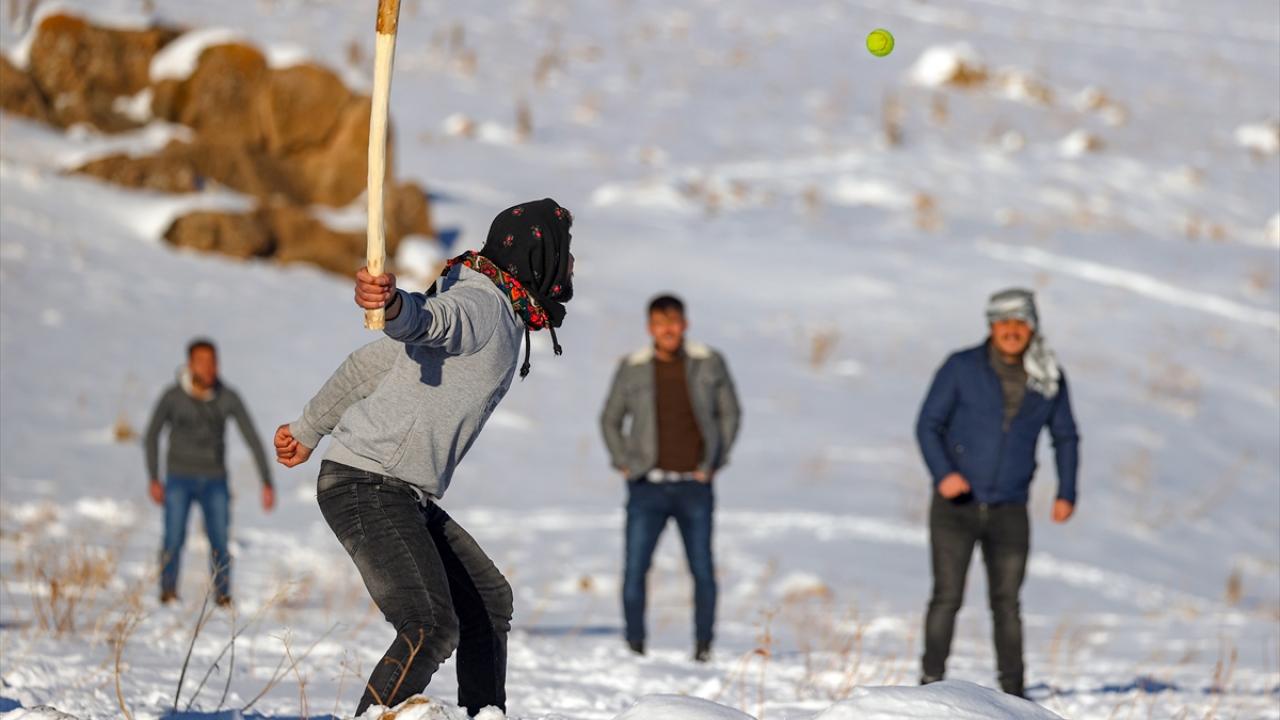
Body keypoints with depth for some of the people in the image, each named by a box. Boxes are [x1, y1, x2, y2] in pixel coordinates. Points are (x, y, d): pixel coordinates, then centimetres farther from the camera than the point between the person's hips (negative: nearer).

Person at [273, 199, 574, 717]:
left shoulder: (494, 313, 19)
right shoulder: (483, 306, -12)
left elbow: (368, 362, 24)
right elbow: (426, 319, -37)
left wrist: (308, 430, 31)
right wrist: (393, 304, -60)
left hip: (409, 498, 11)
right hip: (368, 486, -11)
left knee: (489, 601, 21)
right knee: (433, 627, -24)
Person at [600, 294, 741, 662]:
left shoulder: (709, 364, 1)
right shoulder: (632, 369, 1)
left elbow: (730, 412, 13)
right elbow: (610, 420, 14)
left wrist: (715, 461, 5)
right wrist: (624, 463, 3)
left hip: (695, 487, 0)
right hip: (648, 487, 0)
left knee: (703, 571, -1)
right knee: (635, 569, -7)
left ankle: (703, 646, 11)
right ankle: (634, 646, 3)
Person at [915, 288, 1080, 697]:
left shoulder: (1049, 380, 3)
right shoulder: (962, 368, -4)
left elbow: (1065, 437, 16)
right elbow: (928, 425, -2)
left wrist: (1066, 492, 4)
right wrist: (942, 473, -19)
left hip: (1009, 510, 2)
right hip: (955, 506, -2)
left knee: (1007, 602, 4)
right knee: (947, 597, -7)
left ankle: (1012, 692, 12)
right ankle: (931, 683, 0)